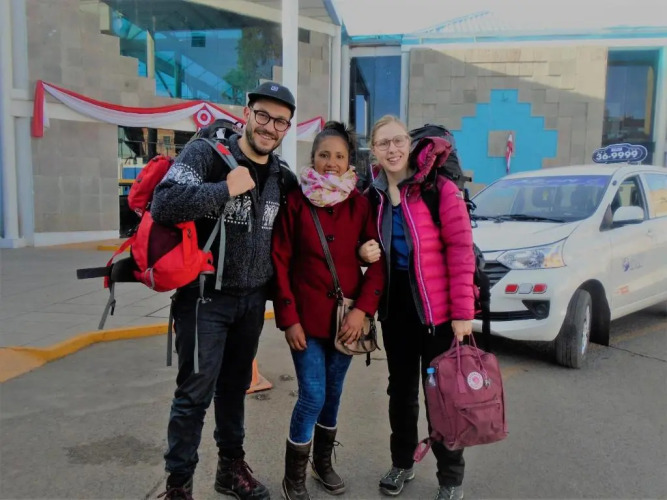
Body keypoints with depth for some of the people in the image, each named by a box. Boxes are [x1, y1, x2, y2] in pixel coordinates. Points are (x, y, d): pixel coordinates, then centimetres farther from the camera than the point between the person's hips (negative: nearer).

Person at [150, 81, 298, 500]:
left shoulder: (281, 175, 8)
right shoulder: (206, 153, -10)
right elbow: (163, 204, -24)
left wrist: (275, 290, 11)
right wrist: (225, 189, -23)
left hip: (253, 301, 5)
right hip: (205, 297, -5)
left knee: (235, 388, 18)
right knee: (195, 393, 2)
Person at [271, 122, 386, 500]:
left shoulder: (361, 204, 1)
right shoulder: (296, 201, -4)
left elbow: (378, 261, -1)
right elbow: (281, 263, -5)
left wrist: (362, 310, -11)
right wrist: (289, 318, -9)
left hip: (347, 316, 3)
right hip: (307, 317, -2)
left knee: (333, 393, 15)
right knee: (313, 396, -3)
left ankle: (323, 462, 37)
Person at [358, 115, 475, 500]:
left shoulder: (440, 188, -10)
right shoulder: (373, 196, 5)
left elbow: (461, 250, -13)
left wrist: (462, 311, -18)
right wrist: (366, 252, -7)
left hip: (438, 306, -4)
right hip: (395, 304, 5)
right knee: (401, 388, 17)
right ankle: (402, 463, 36)